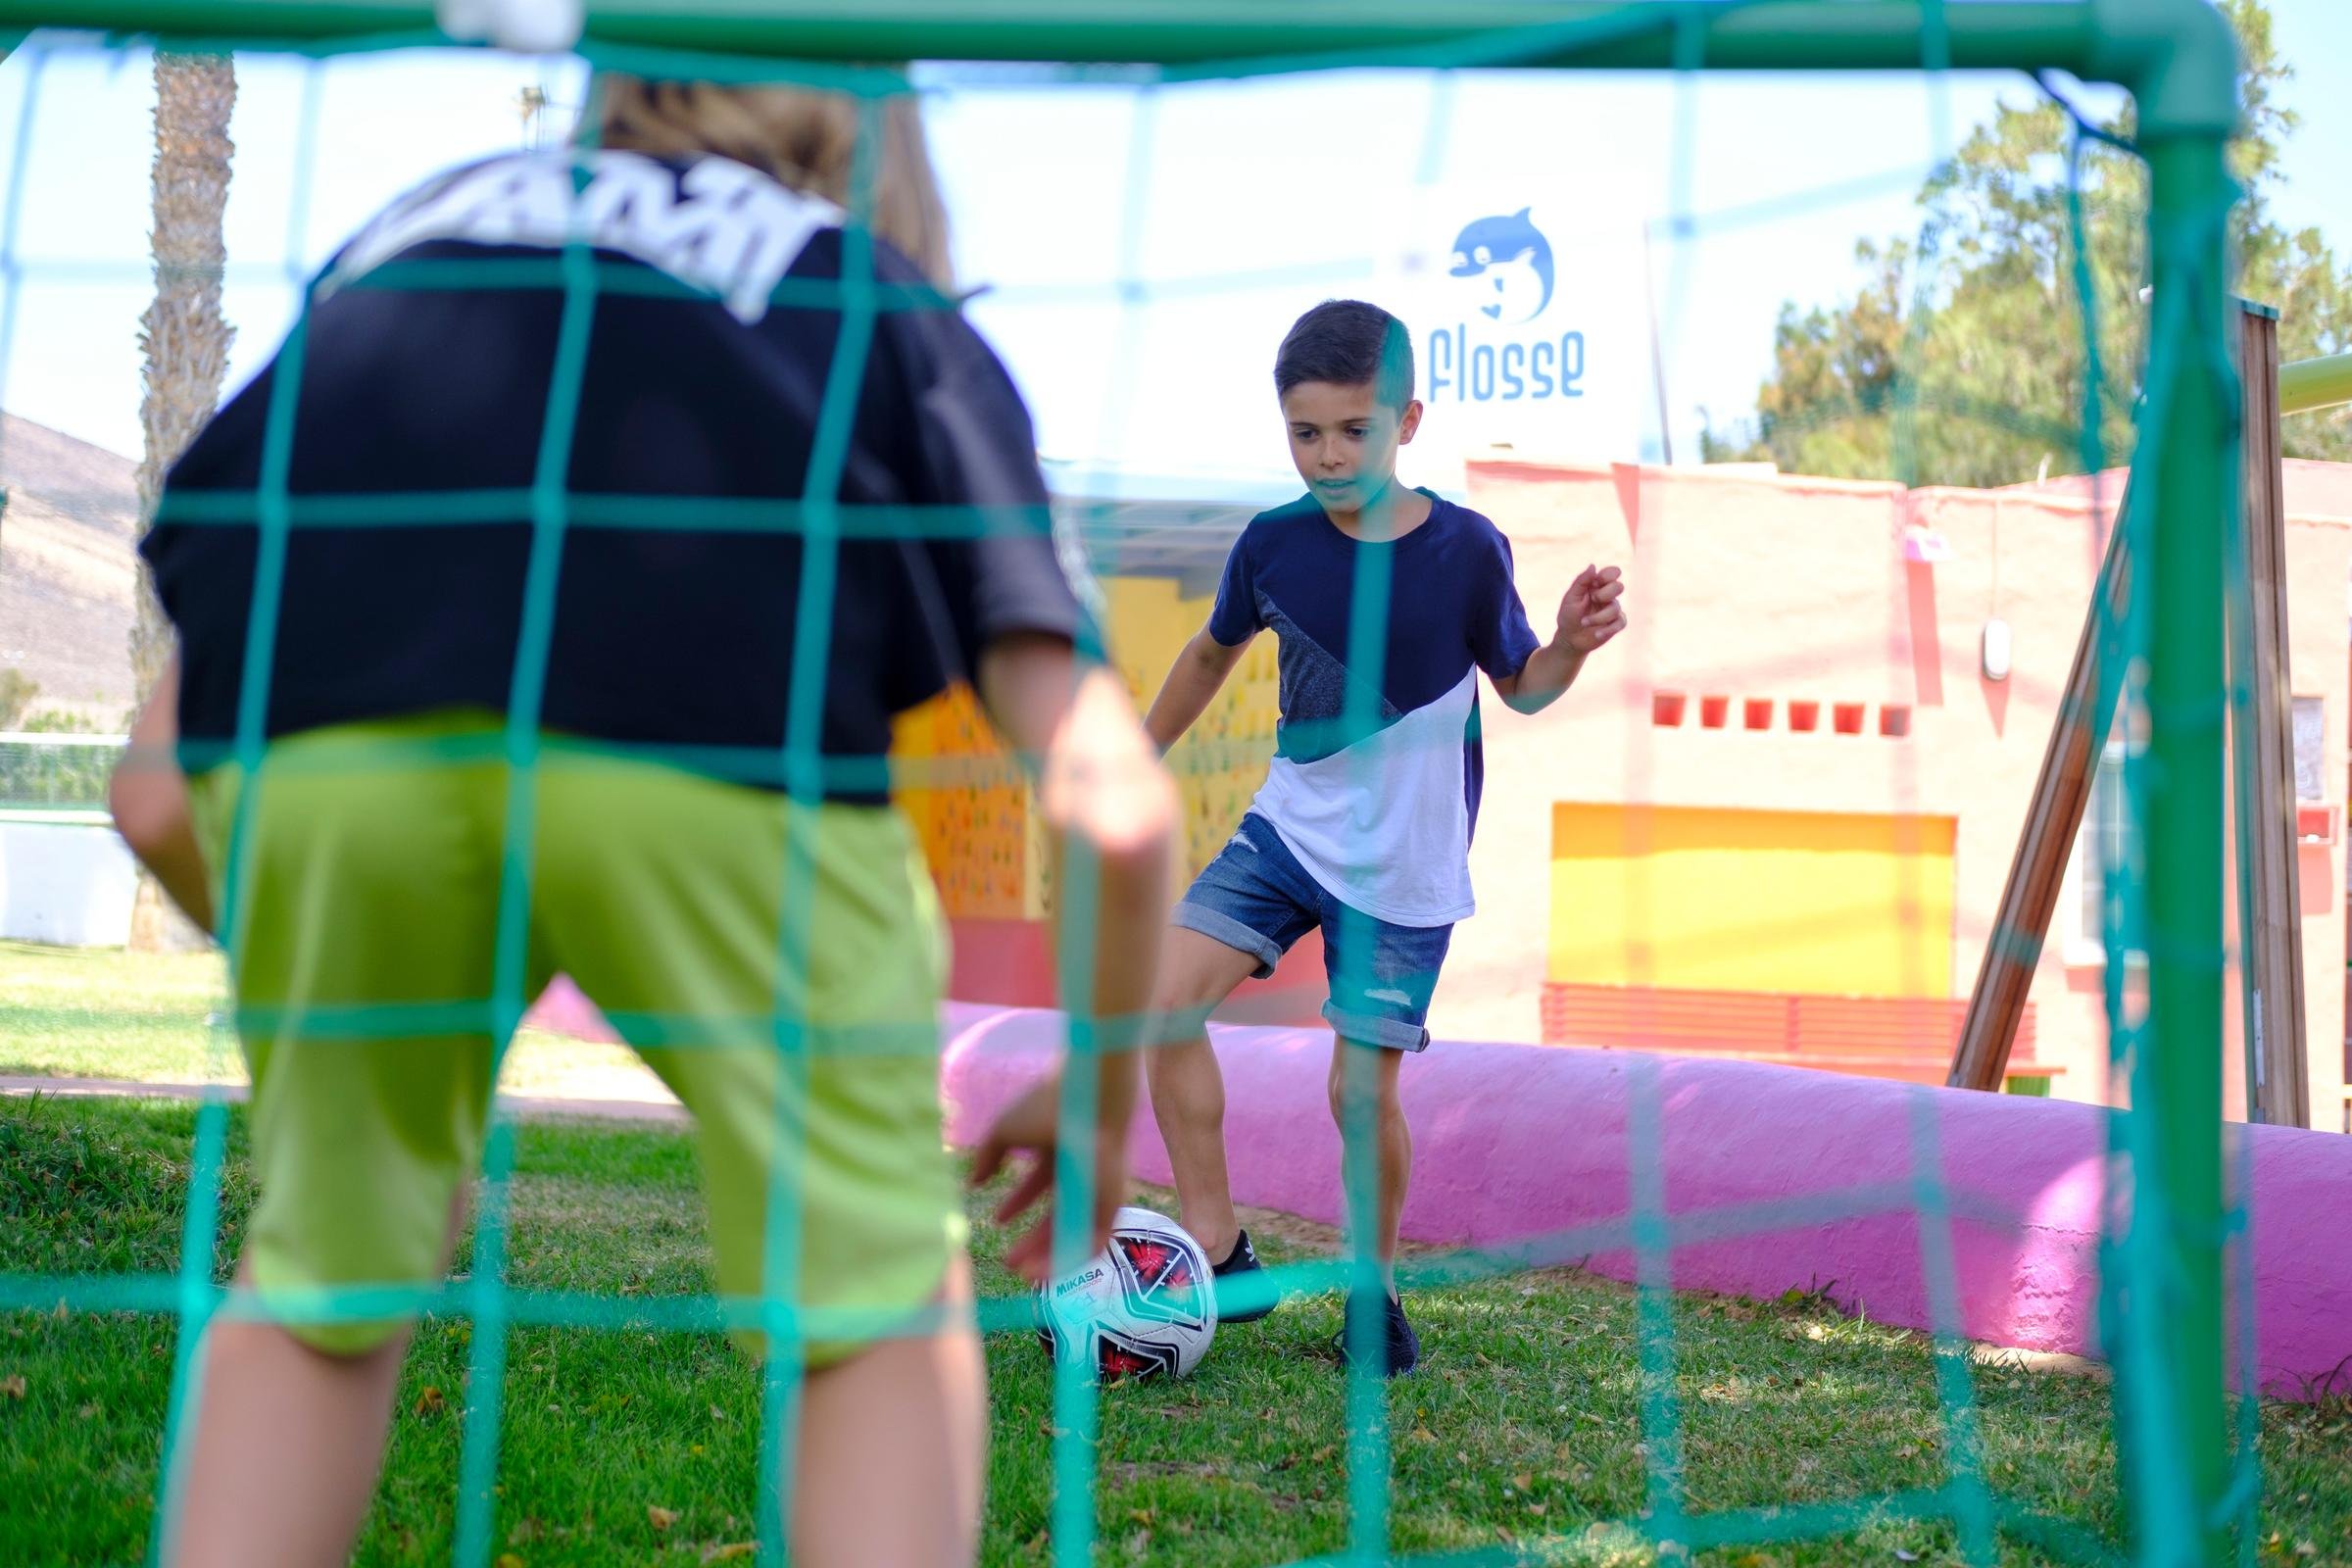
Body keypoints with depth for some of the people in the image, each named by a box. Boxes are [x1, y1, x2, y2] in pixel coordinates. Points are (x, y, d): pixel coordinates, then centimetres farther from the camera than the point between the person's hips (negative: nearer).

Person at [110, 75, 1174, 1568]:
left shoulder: (403, 235, 38)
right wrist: (1108, 1093, 35)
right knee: (884, 1309, 16)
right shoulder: (907, 326, 31)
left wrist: (318, 1010, 48)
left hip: (315, 726, 3)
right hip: (714, 718, -3)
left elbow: (158, 795, 31)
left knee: (322, 1289, 25)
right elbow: (1114, 807, 16)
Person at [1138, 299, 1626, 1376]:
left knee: (1363, 1091, -3)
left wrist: (1571, 646, -19)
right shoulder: (1272, 545, -5)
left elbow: (1519, 686, 3)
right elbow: (1214, 653, 15)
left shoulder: (1466, 551, -12)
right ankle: (1217, 1251, -4)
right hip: (1287, 830, 3)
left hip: (1406, 870, -3)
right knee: (1165, 995, -15)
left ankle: (1377, 1290, 22)